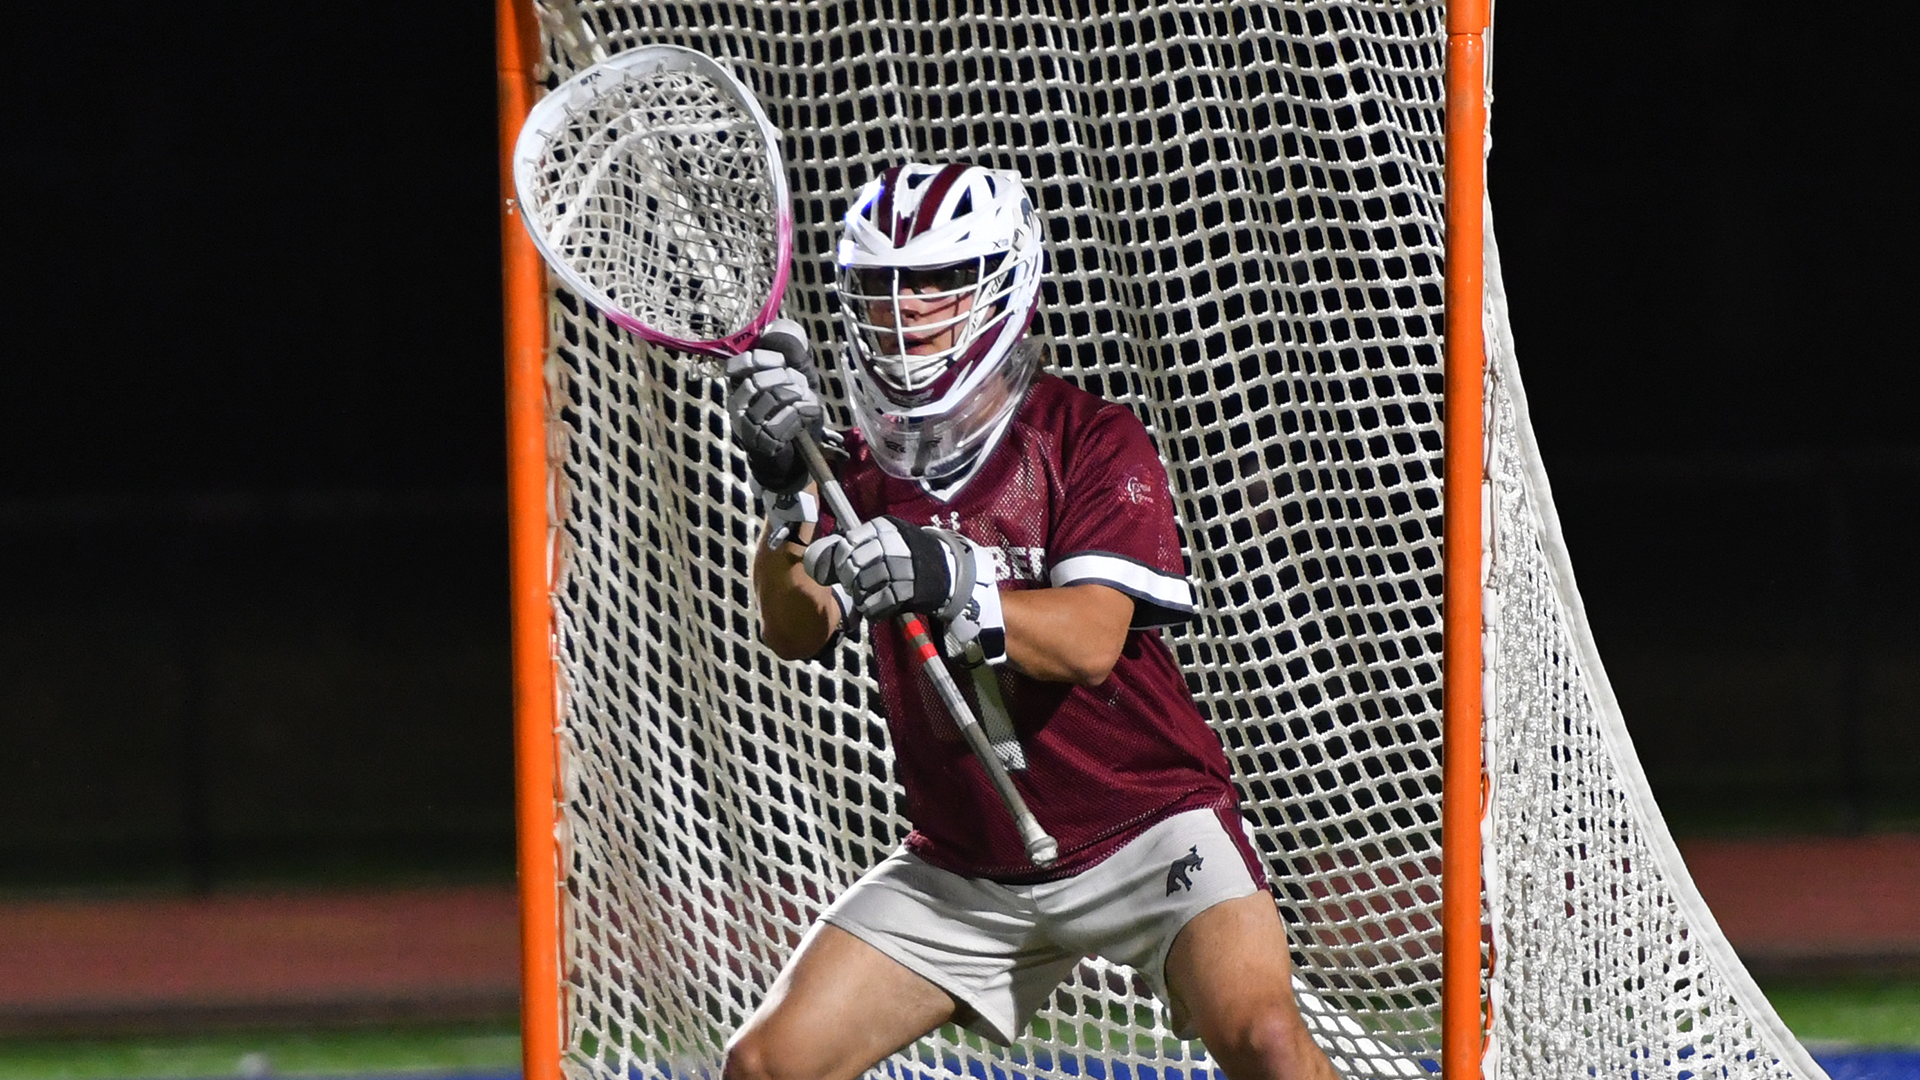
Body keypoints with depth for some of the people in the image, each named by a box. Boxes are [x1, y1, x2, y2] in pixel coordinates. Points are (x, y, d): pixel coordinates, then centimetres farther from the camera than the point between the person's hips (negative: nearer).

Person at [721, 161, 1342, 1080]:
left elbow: (1089, 640, -25)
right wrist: (789, 490, -31)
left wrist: (946, 585, -43)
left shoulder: (1093, 441, -10)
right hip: (965, 862, 5)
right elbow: (794, 633, -13)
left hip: (1145, 824, -4)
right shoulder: (865, 466, 4)